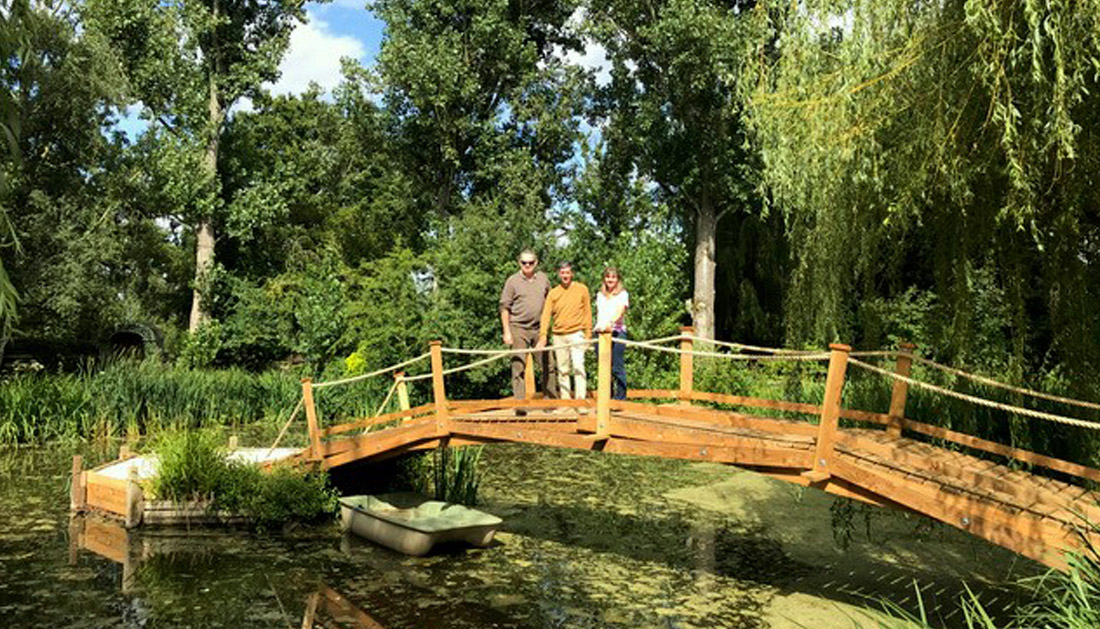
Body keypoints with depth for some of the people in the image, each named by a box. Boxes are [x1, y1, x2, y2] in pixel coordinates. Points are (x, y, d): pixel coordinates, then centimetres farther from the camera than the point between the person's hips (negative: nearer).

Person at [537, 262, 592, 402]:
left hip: (576, 334, -3)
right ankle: (565, 401, 13)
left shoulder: (582, 289, 3)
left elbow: (587, 313, 6)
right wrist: (543, 335, -13)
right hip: (559, 336, 3)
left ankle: (581, 400, -14)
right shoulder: (553, 293, 5)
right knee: (562, 370, 7)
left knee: (578, 366, -15)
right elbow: (546, 315, -1)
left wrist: (588, 334, 1)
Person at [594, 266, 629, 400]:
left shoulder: (622, 294, 3)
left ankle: (620, 399, -2)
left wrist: (610, 323, -31)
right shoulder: (600, 295, 19)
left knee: (617, 368, -7)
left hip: (617, 332, -4)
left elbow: (620, 311, -13)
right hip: (601, 332, 5)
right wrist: (599, 325, 6)